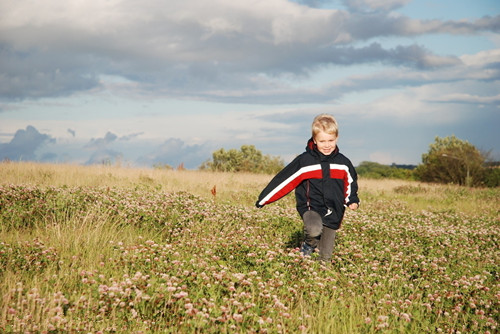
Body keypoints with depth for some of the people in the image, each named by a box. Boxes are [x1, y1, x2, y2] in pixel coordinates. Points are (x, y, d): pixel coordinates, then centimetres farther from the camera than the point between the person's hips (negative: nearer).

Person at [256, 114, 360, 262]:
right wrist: (264, 199, -6)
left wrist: (352, 200, 10)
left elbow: (351, 182, 23)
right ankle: (309, 244, -1)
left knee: (325, 258, 3)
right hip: (311, 208, -3)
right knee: (314, 229, -35)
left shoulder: (343, 163, 3)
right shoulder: (304, 161, -8)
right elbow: (284, 180, -6)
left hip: (333, 214, 3)